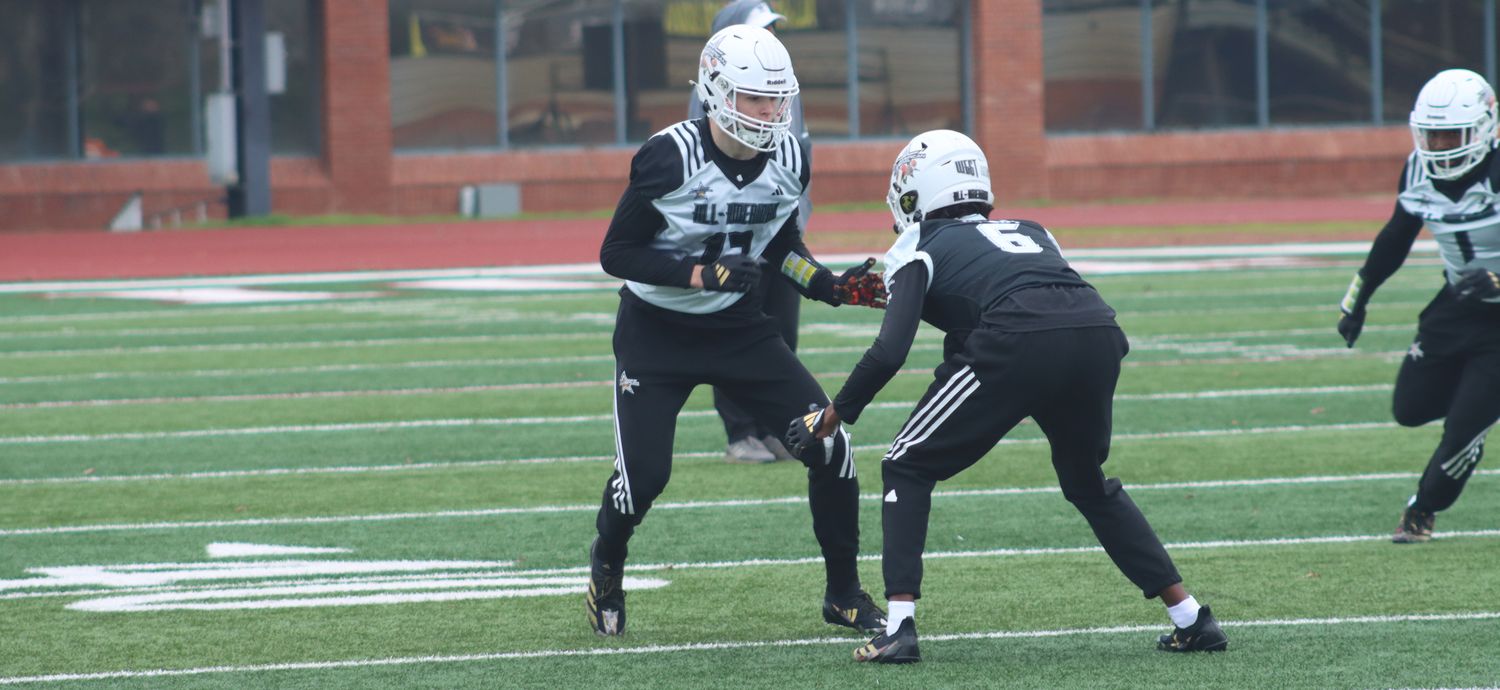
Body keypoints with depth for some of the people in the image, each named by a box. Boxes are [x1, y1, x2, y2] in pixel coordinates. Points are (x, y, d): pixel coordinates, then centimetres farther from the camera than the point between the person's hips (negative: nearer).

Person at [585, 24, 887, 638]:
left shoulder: (787, 161, -7)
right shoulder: (671, 158, -24)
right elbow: (617, 253, -18)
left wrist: (830, 285, -7)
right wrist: (701, 275, -29)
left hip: (736, 326, 4)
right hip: (656, 333, -4)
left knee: (828, 446, -8)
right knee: (642, 474, -12)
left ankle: (843, 593, 9)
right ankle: (606, 565, 23)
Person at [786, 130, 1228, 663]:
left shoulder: (919, 248, 19)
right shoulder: (1029, 233, 35)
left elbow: (890, 352, 7)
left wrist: (832, 417, 20)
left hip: (1020, 345, -5)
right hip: (1099, 334, 5)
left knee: (908, 470, 14)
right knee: (1089, 484, 31)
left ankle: (899, 627, 1)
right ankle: (1191, 619, 26)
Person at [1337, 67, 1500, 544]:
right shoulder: (1420, 172, -6)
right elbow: (1396, 238, 11)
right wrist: (1358, 296, 13)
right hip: (1457, 305, 7)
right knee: (1411, 410, 6)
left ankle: (1423, 510, 16)